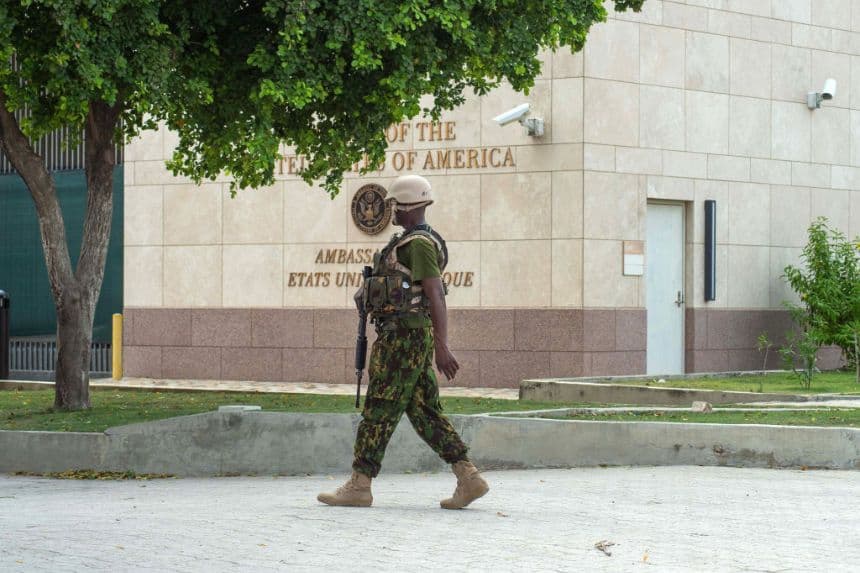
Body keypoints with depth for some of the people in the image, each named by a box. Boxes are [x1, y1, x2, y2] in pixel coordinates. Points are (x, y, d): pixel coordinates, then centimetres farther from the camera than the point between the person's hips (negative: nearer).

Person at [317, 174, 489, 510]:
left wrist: (441, 347, -24)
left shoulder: (419, 243, -12)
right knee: (424, 413, 7)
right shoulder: (414, 243, 21)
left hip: (405, 337, -10)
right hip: (406, 337, 10)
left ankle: (359, 485, -1)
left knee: (379, 410, -5)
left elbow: (436, 295, -19)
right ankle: (469, 479, 2)